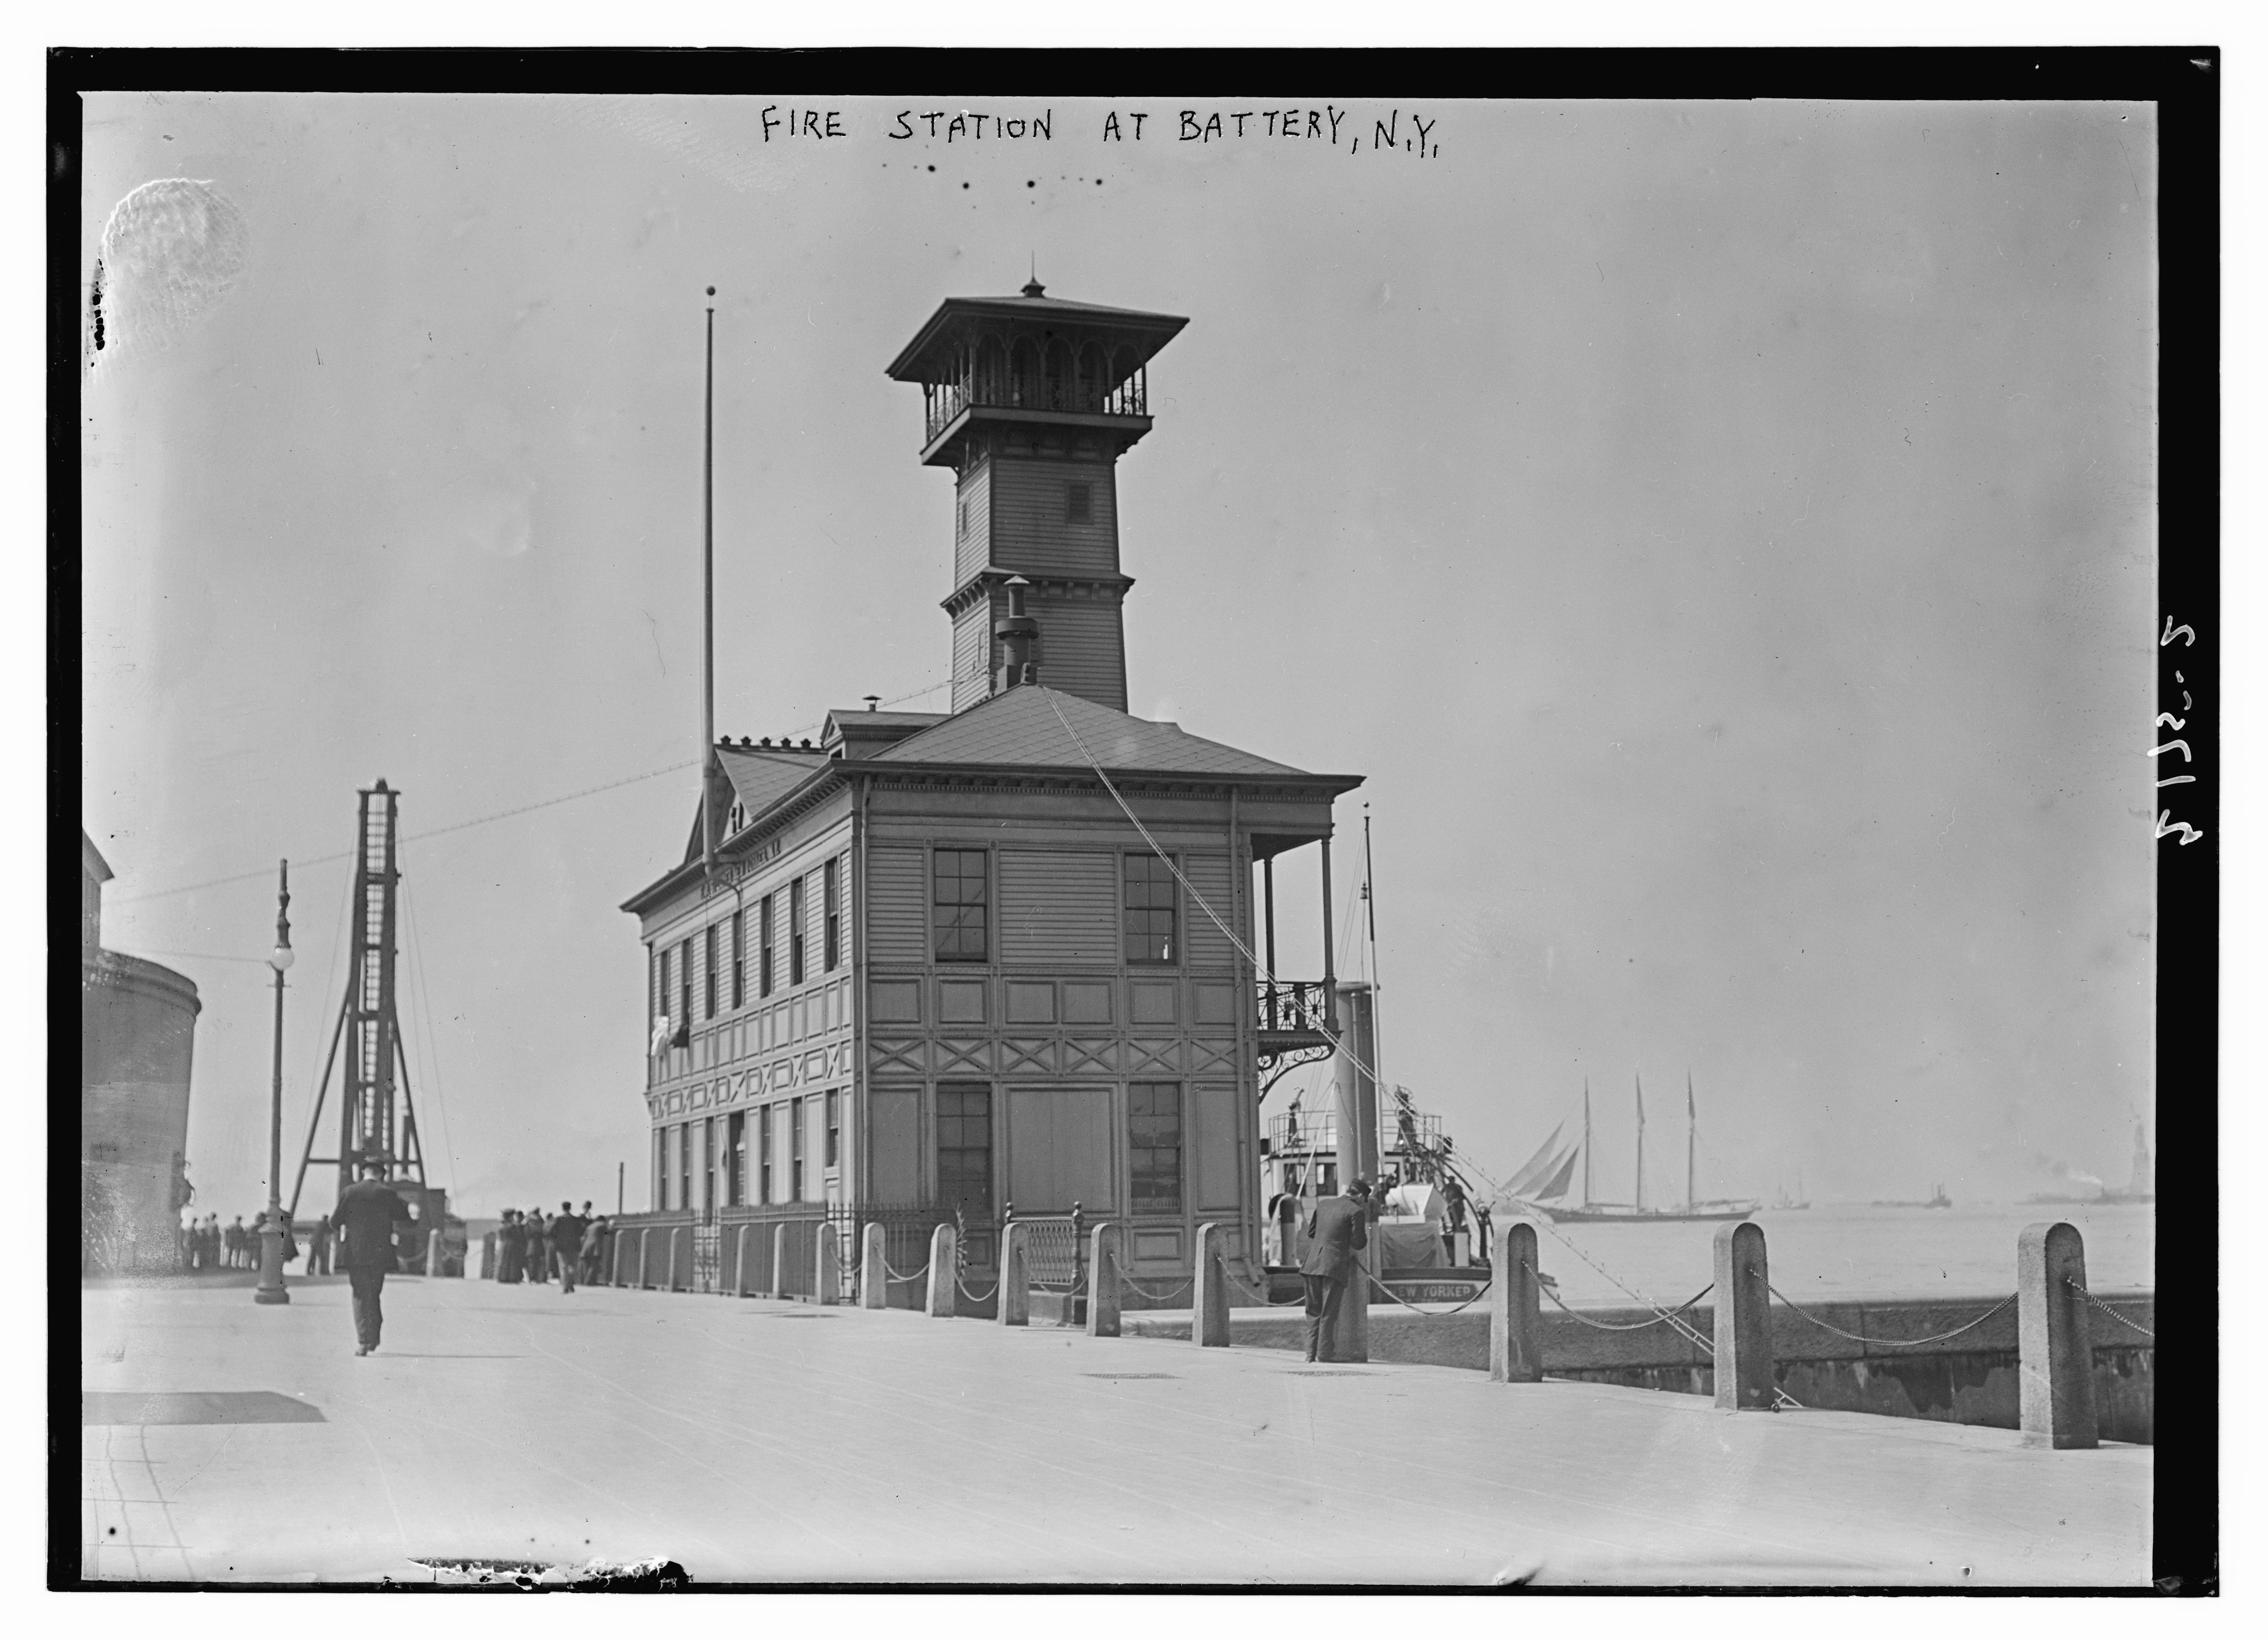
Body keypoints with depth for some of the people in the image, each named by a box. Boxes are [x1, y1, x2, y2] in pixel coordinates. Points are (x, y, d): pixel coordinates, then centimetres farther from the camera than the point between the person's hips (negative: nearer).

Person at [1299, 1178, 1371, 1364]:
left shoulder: (1323, 1204, 15)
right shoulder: (1357, 1212, -4)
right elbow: (1358, 1244, -5)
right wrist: (1366, 1236, 15)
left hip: (1313, 1263, 5)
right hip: (1335, 1265, -5)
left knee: (1314, 1311, 12)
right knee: (1329, 1312, 1)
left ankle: (1311, 1353, 10)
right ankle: (1323, 1354, 0)